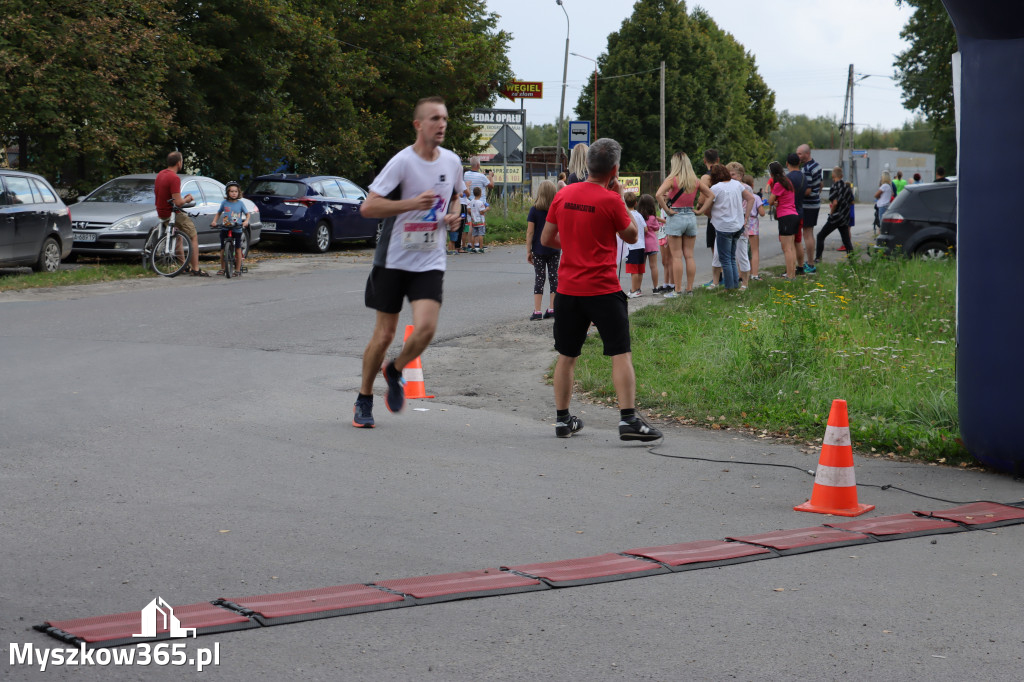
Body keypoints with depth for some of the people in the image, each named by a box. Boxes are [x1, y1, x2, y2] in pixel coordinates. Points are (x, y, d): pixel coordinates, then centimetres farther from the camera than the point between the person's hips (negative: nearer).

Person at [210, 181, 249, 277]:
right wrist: (214, 221, 2)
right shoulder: (224, 203, 5)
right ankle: (223, 268, 14)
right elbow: (218, 213, 17)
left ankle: (238, 269, 7)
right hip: (225, 228, 1)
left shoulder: (240, 203, 1)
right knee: (223, 249, 2)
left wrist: (246, 221, -13)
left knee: (238, 249, 0)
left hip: (237, 229, -1)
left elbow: (247, 214, 6)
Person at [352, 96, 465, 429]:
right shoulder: (403, 161, -13)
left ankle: (394, 372, 16)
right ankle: (364, 400, 22)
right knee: (384, 334, 2)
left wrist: (453, 215, 3)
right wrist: (412, 203, -24)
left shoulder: (452, 162, 5)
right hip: (394, 260, -3)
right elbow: (367, 207, -16)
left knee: (426, 328, -15)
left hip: (430, 262, 4)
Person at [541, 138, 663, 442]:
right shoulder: (610, 201, -11)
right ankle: (628, 419, -9)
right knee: (621, 354, -2)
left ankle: (563, 419, 20)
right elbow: (631, 236, 3)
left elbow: (546, 239, 11)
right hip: (603, 290, -5)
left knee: (566, 356, 14)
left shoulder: (563, 195, 4)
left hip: (567, 289, 5)